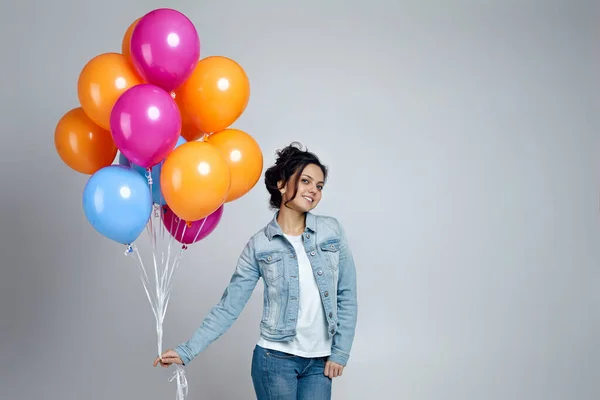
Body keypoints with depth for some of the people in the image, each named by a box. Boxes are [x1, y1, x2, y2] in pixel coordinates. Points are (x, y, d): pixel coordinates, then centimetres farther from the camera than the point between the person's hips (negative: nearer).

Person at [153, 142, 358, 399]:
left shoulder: (332, 231, 0)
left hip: (320, 361, 2)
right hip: (275, 358, -2)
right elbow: (228, 306, -3)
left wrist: (340, 352, 0)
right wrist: (187, 351, -9)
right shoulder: (259, 246, -5)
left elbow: (347, 296, 4)